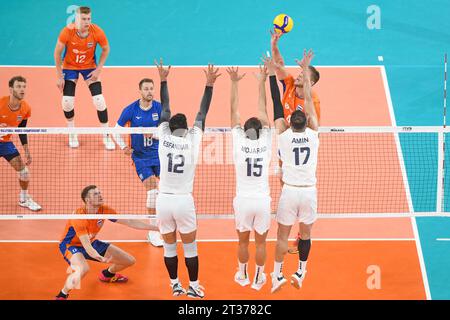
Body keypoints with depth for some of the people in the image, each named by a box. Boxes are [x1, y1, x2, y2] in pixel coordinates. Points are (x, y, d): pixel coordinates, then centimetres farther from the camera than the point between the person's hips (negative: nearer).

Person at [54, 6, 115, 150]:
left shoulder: (97, 32, -24)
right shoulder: (67, 32, -26)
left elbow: (106, 49, -4)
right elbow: (57, 53, -13)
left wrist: (98, 69, -10)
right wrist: (59, 76, -11)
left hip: (89, 67, 0)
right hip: (70, 67, 0)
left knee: (99, 101, -10)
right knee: (67, 102, -10)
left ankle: (106, 136, 8)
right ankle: (72, 134, 18)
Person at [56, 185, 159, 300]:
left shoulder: (104, 210, -14)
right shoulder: (79, 216, -33)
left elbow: (130, 222, -7)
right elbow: (86, 246, -40)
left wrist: (156, 227, -11)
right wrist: (101, 258, -60)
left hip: (91, 242, 7)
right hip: (70, 245, -7)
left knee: (129, 260, 7)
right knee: (83, 268, -42)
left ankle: (107, 274, 39)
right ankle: (62, 295, -19)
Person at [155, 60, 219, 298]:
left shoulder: (164, 138, -3)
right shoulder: (192, 140, -6)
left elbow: (165, 109, 8)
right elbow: (202, 114, 1)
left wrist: (163, 80, 17)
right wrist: (209, 84, 5)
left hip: (164, 200, 2)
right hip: (184, 200, -1)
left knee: (169, 246, 12)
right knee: (190, 247, 9)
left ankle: (175, 285, 21)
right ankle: (193, 287, 15)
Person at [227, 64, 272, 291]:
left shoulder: (239, 143, -7)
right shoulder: (265, 143, -5)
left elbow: (234, 113, -1)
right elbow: (263, 112, 1)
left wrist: (234, 83, 1)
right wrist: (261, 83, 6)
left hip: (243, 200, 0)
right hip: (262, 200, 0)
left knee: (243, 241, 17)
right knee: (260, 242, 14)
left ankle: (242, 276, 32)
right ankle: (258, 278, 24)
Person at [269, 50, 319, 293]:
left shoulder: (284, 135, -5)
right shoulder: (313, 134, -2)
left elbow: (277, 105, -1)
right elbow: (309, 100, 2)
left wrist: (271, 75, 3)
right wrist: (305, 70, 6)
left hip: (289, 191, -1)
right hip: (309, 191, 1)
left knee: (282, 235, 6)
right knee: (305, 232, 14)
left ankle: (277, 274, 7)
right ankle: (300, 272, 20)